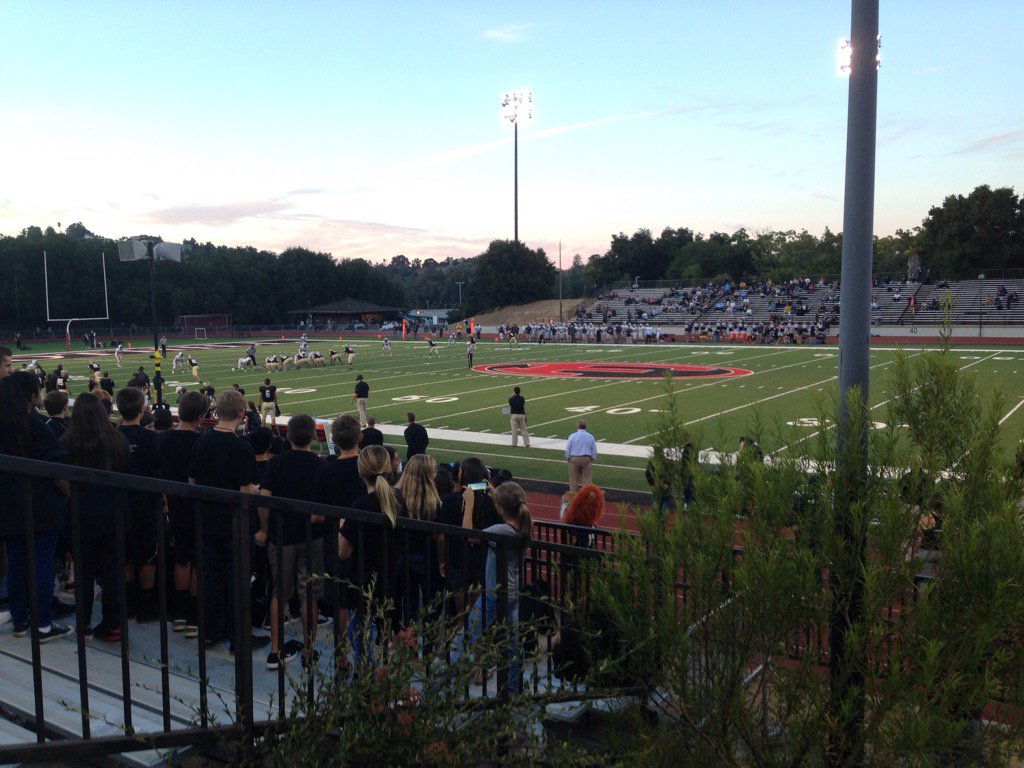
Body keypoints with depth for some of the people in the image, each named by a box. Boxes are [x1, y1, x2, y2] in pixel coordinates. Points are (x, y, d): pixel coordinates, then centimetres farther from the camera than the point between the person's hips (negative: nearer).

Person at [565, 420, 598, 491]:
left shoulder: (572, 436, -5)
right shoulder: (591, 437, 4)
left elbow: (567, 449, -3)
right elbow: (594, 451, 7)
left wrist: (567, 459, 8)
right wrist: (591, 459, 17)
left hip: (574, 459, -2)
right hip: (586, 459, 2)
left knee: (574, 480, 5)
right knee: (586, 480, 4)